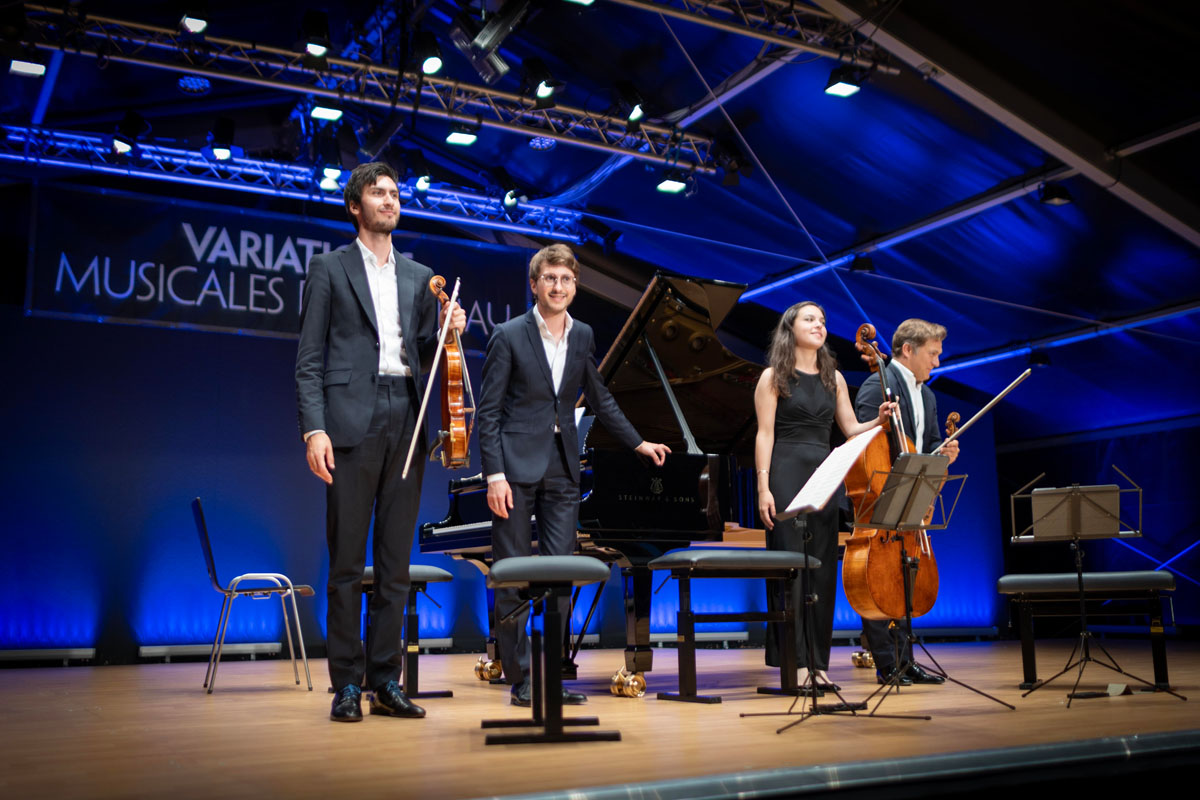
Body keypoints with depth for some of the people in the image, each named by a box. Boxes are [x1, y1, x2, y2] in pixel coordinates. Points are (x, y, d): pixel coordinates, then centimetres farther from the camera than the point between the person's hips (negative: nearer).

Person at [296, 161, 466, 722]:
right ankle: (347, 685, 7)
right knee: (347, 560, -2)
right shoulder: (329, 268, 6)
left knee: (396, 560, 6)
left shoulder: (419, 277, 19)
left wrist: (446, 332, -1)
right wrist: (314, 428, -12)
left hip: (405, 422, 4)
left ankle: (386, 681, 14)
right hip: (352, 422, -4)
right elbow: (309, 359, 0)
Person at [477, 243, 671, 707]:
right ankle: (519, 679, 11)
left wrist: (638, 443, 25)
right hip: (517, 467, -4)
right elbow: (488, 412, -6)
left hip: (562, 469, 4)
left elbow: (599, 399, 22)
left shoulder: (582, 337, 10)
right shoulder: (509, 336, -4)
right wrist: (494, 474, -13)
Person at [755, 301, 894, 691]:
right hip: (786, 475, -5)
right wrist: (763, 487, -13)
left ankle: (818, 662, 10)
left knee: (823, 568, 4)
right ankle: (795, 662, -3)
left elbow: (851, 429, 14)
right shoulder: (774, 377, 3)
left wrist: (880, 421, -7)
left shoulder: (834, 378, 17)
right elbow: (765, 435, -4)